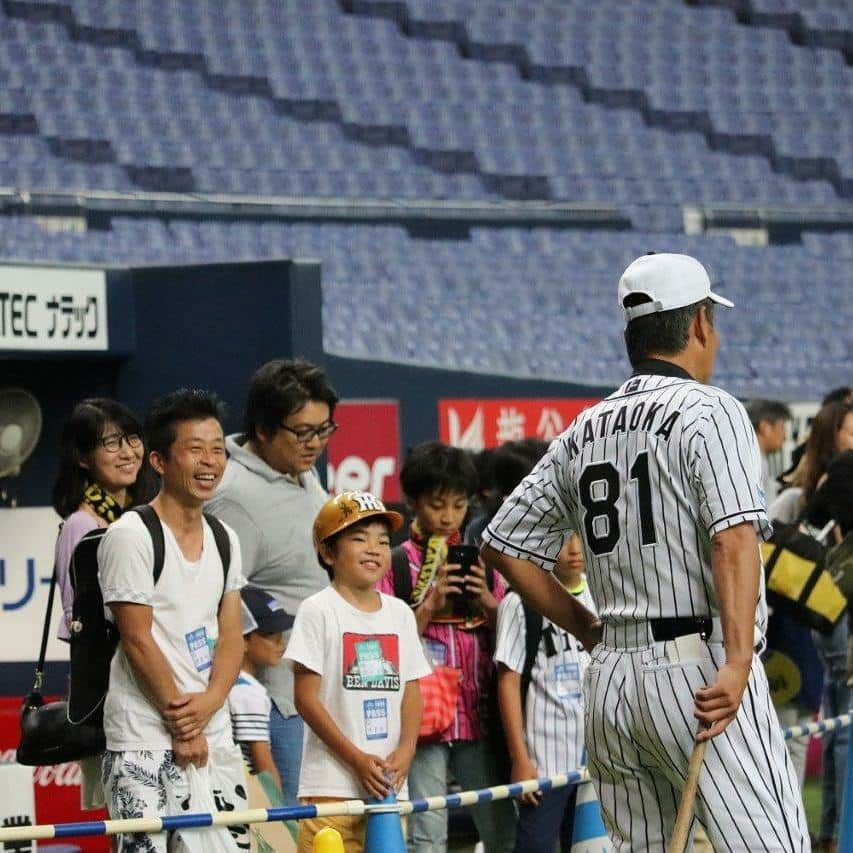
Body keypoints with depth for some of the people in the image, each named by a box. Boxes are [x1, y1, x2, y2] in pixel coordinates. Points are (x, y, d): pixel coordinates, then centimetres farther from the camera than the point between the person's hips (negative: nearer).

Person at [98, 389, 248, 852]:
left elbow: (231, 636, 10)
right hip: (144, 741, -7)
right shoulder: (129, 536, -8)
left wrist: (209, 702, -9)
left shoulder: (223, 539, 14)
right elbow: (138, 640, -11)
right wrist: (180, 721, -10)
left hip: (214, 735, 7)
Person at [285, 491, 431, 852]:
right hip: (332, 780, -5)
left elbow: (411, 691, 14)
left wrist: (405, 752, -4)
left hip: (389, 782, 6)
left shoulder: (400, 613, 13)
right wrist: (356, 759, -13)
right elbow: (307, 698, -8)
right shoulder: (319, 610, -4)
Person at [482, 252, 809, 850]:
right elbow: (734, 536, -18)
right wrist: (737, 661, -25)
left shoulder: (583, 432, 16)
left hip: (610, 678, 7)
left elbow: (504, 546, 20)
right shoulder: (709, 410, -3)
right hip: (700, 667, -7)